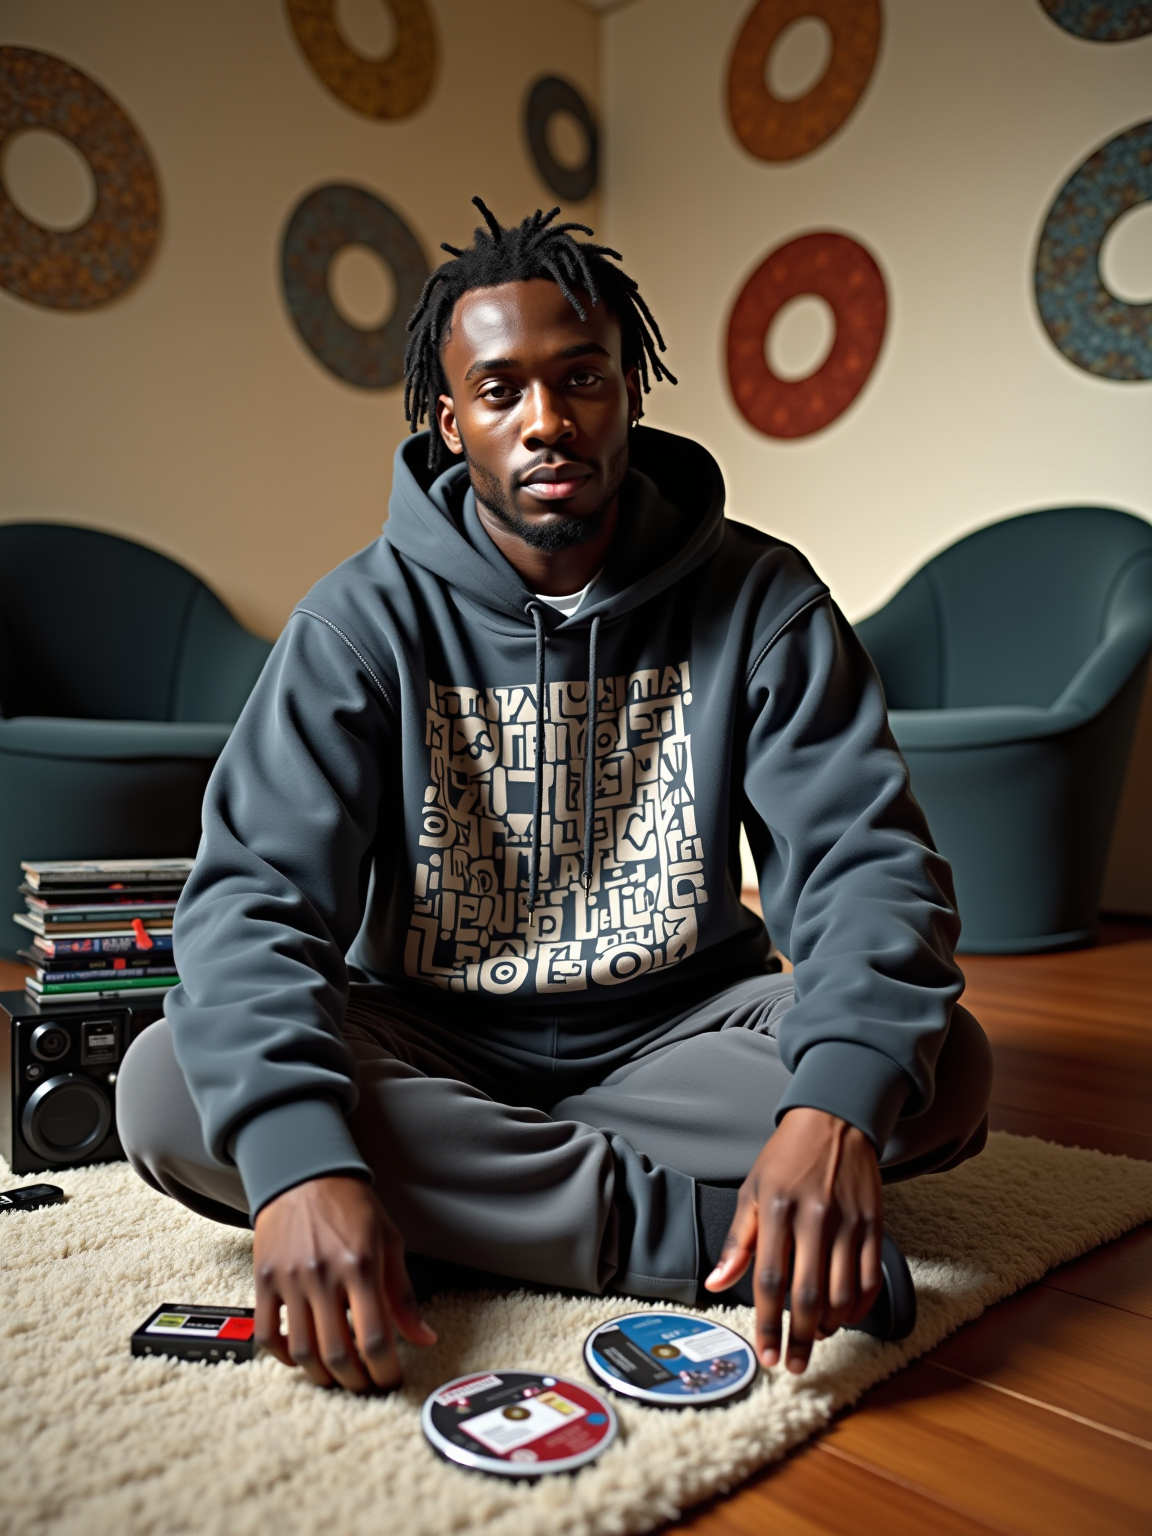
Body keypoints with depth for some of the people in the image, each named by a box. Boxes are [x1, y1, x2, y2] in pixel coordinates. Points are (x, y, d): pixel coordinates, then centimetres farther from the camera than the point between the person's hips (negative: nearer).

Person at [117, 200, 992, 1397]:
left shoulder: (759, 598, -7)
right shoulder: (365, 619, -9)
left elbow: (864, 859, -16)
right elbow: (255, 891, -19)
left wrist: (833, 1108, -37)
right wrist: (298, 1157, -38)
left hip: (673, 1030, 0)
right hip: (427, 1047, 1)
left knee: (940, 1063, -24)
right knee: (167, 1086, -26)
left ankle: (460, 1188, -17)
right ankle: (692, 1227, -23)